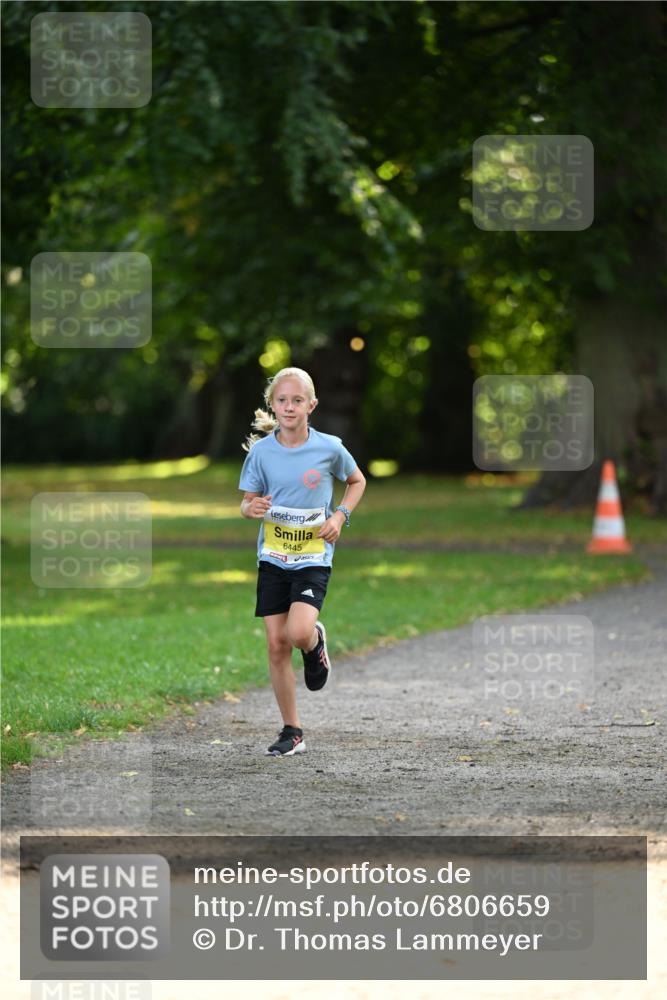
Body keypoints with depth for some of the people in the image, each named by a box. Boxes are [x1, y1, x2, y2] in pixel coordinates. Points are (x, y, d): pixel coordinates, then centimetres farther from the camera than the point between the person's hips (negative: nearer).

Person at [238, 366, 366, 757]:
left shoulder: (329, 448, -6)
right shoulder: (261, 450, -3)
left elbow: (357, 481, 12)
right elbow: (247, 500, 5)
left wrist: (340, 516, -4)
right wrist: (252, 508, -18)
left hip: (313, 557, -2)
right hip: (272, 558, 2)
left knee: (299, 632, -25)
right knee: (276, 643, 0)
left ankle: (316, 644, 15)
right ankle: (292, 732, 11)